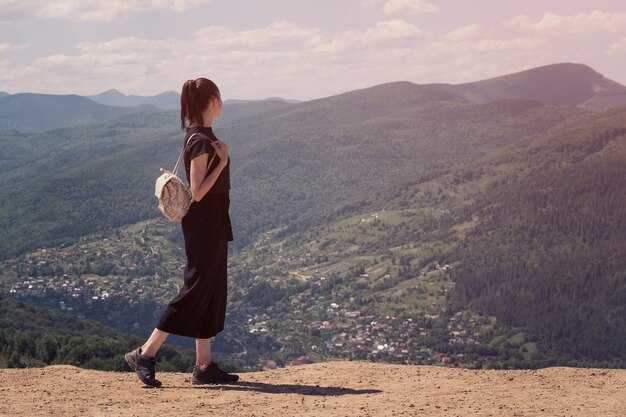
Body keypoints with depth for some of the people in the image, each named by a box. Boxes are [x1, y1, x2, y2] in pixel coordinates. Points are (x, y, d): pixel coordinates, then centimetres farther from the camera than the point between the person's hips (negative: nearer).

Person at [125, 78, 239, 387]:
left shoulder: (200, 136, 13)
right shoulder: (201, 140, -17)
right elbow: (198, 192, -21)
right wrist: (222, 161, -19)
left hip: (212, 222, 10)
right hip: (205, 222, -10)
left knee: (212, 291, 11)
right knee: (196, 289, -7)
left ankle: (204, 366, 15)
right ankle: (145, 353, -2)